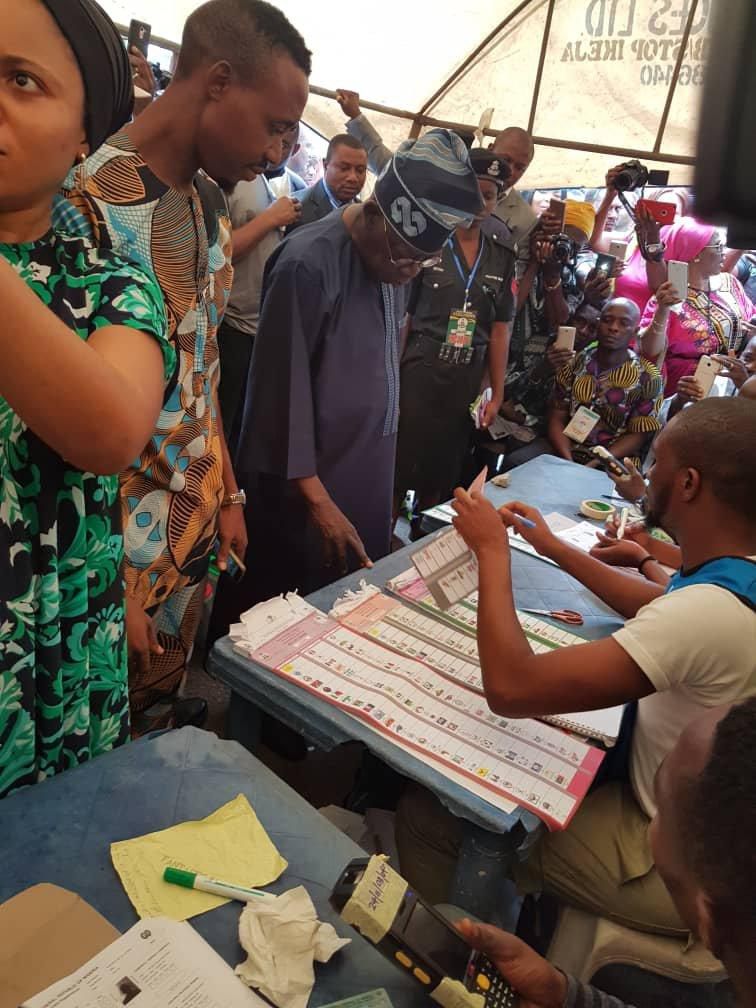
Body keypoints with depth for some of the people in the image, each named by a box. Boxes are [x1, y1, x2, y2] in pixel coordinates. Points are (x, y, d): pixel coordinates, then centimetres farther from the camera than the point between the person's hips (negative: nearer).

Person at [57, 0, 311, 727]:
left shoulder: (209, 201, 6)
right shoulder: (85, 207, -20)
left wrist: (227, 496, 13)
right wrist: (105, 586, -15)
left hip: (198, 531, 7)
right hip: (126, 554, -6)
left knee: (164, 712, 22)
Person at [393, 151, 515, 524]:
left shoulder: (501, 255, 9)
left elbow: (500, 328, 12)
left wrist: (497, 394, 10)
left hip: (467, 381, 4)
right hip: (418, 372, -4)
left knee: (442, 479, 13)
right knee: (396, 472, 0)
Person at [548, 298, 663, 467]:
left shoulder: (647, 377, -3)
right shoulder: (574, 364, 6)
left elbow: (638, 435, -3)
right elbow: (557, 418, 4)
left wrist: (594, 465, -17)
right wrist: (567, 461, -14)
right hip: (566, 452, 4)